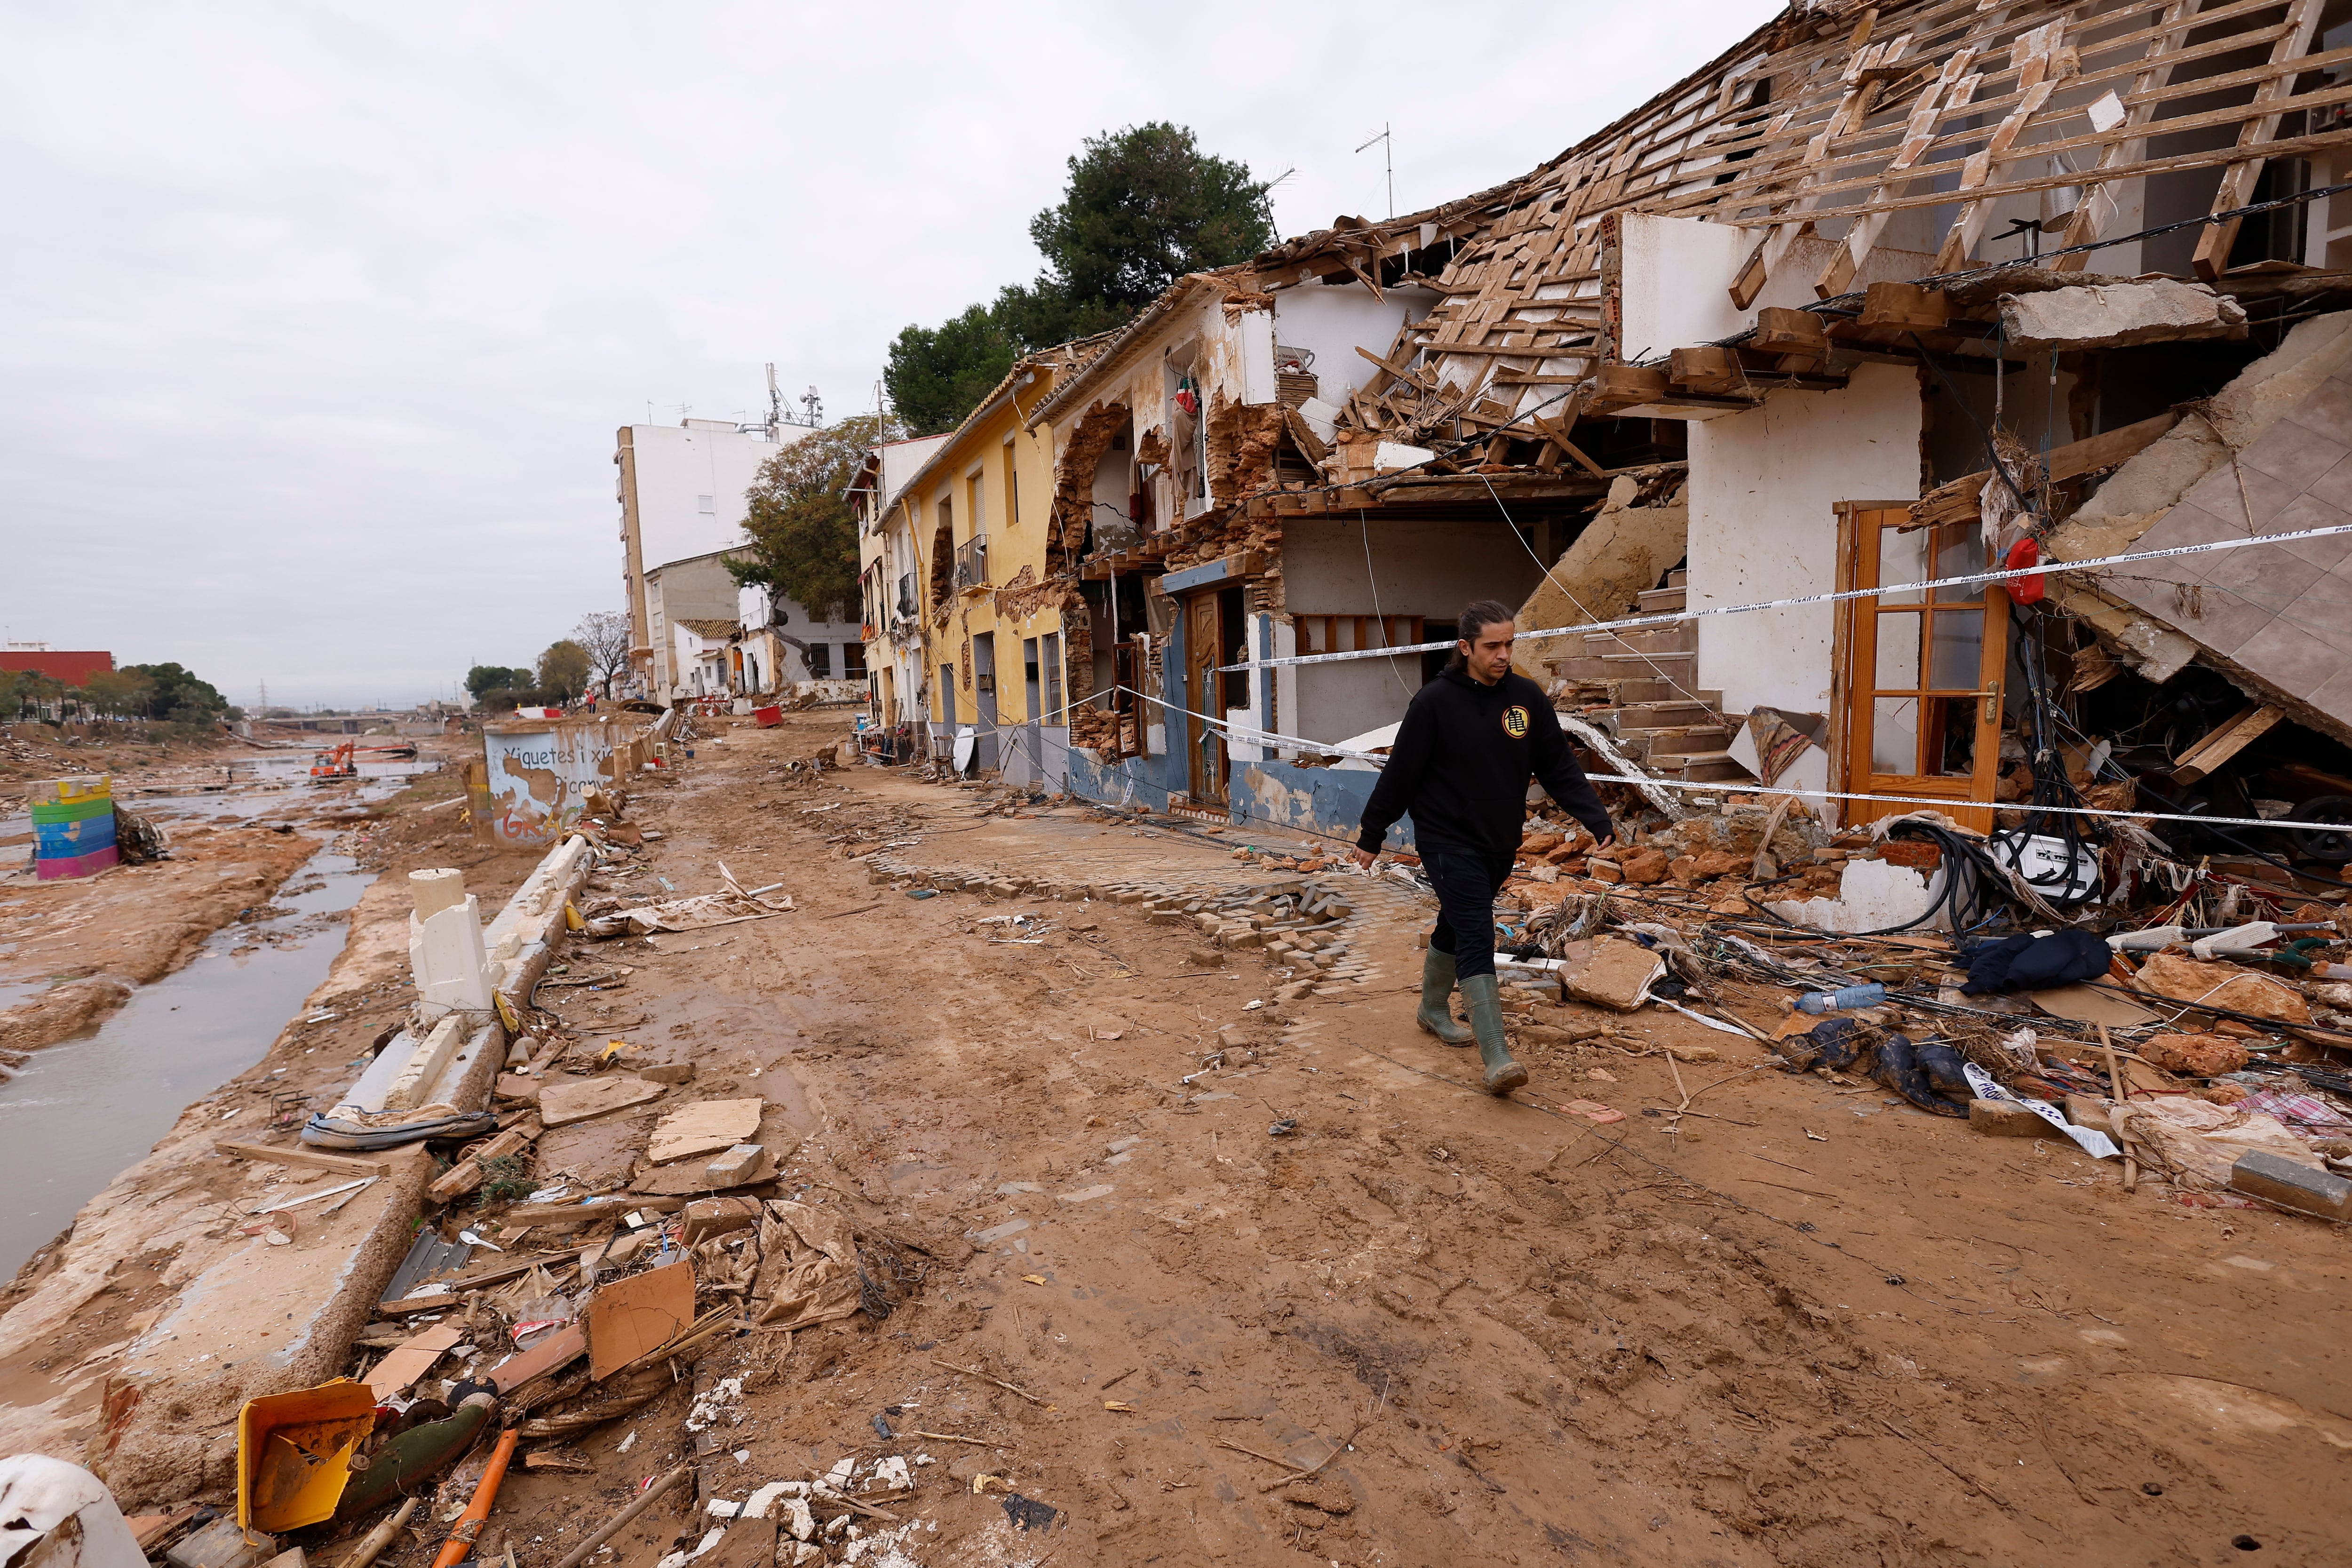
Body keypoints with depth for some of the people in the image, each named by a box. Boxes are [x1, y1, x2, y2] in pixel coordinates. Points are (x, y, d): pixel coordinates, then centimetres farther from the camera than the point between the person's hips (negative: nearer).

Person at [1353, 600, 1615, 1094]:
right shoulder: (1435, 701, -13)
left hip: (1501, 842, 5)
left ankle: (1434, 1011, 42)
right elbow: (1401, 772, -8)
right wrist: (1372, 835, -3)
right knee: (1477, 939, -14)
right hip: (1447, 841, -5)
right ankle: (1497, 1058, -15)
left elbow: (1559, 767, 3)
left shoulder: (1528, 697, 0)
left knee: (1457, 928, 20)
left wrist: (1597, 819, -8)